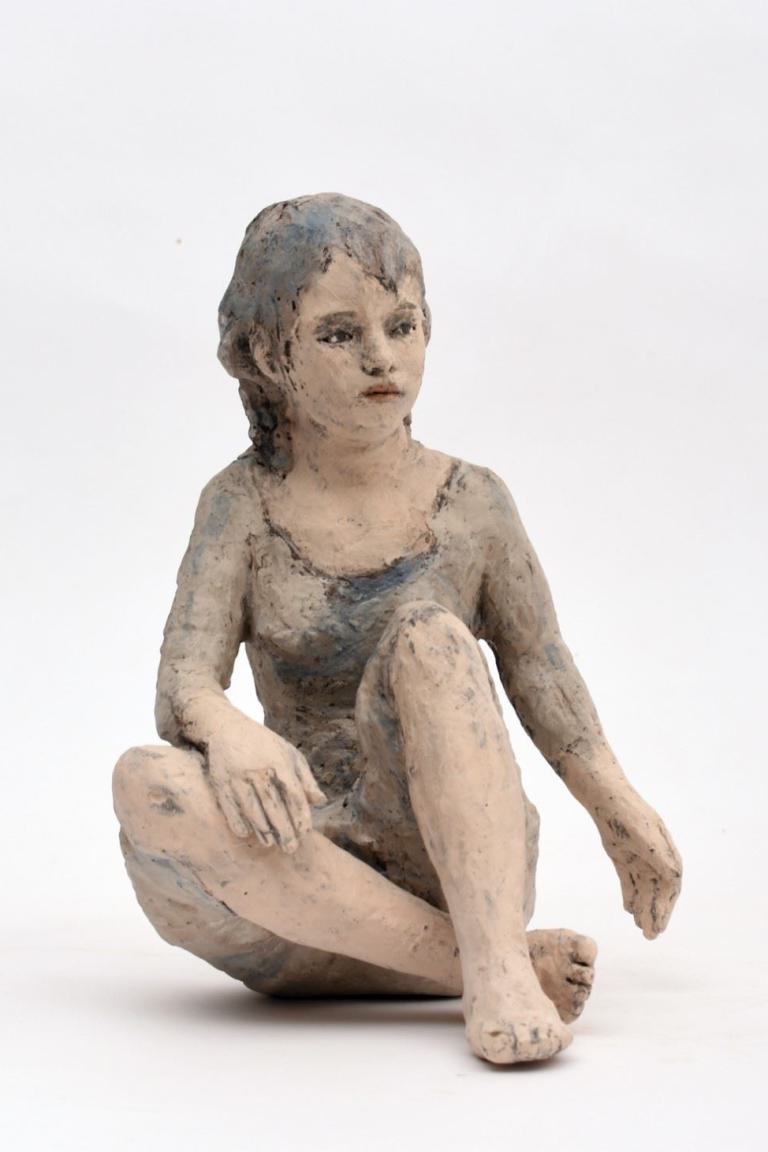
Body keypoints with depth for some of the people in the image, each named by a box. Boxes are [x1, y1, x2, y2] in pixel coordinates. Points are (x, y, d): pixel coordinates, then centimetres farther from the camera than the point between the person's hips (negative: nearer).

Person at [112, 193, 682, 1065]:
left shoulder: (473, 504, 4)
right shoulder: (243, 504, 3)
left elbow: (541, 674, 10)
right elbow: (182, 680, -8)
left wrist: (622, 813, -3)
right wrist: (228, 728, -32)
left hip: (456, 859, -1)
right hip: (311, 875, 1)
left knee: (428, 635, -27)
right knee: (149, 782, -31)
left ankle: (495, 956, -39)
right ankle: (471, 963, -30)